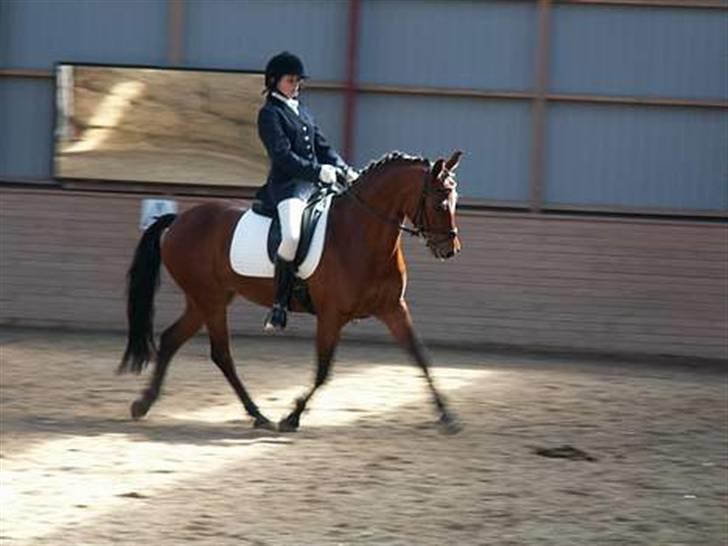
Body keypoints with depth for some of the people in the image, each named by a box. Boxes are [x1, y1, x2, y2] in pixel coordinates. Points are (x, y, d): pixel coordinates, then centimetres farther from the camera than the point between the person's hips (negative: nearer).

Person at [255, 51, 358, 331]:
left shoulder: (302, 112, 22)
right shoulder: (269, 114, -2)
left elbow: (322, 147, 20)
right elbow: (283, 155, -14)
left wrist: (344, 170, 5)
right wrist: (318, 171, -22)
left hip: (315, 186, 9)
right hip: (287, 186, -9)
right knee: (292, 236, -33)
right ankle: (280, 305, -24)